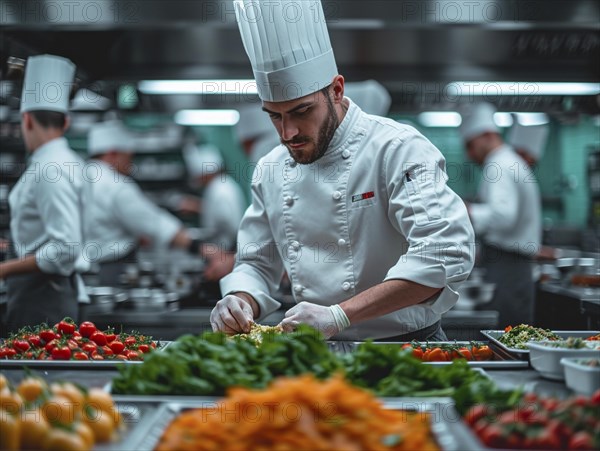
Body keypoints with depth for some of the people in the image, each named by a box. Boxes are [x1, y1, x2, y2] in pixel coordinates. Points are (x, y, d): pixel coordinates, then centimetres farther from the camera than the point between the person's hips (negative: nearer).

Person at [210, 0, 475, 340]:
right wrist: (240, 301, -10)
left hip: (407, 348, -4)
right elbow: (257, 264, 15)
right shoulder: (271, 171, 7)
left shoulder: (398, 149, -13)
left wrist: (340, 314, -31)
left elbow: (447, 252, -25)